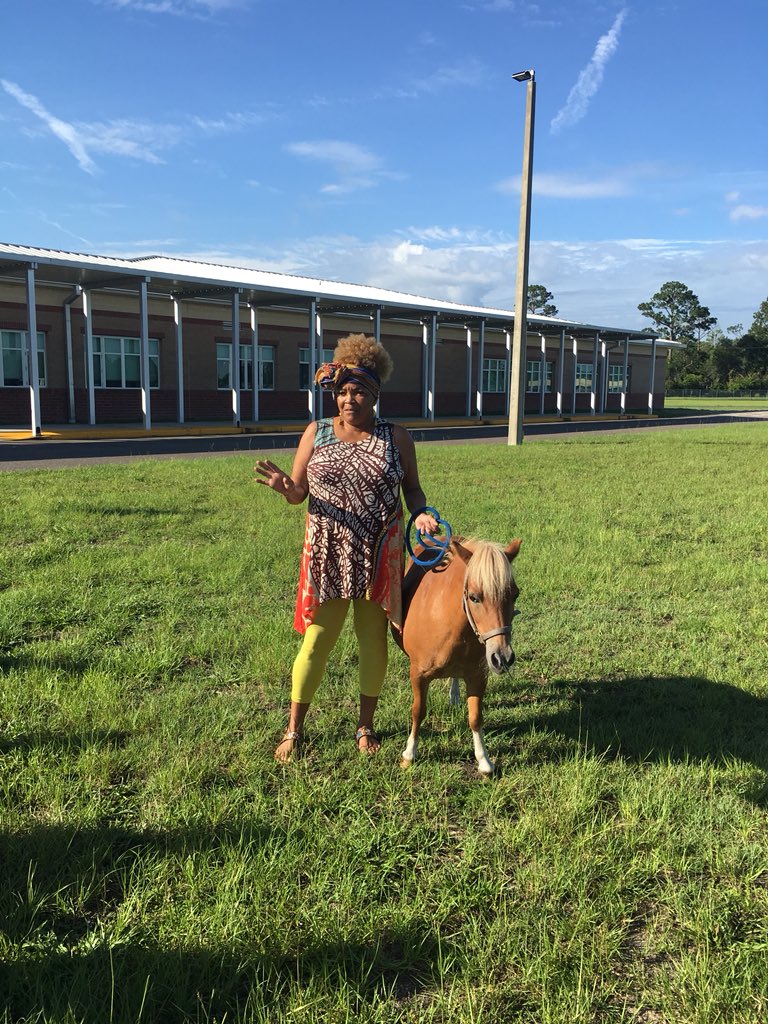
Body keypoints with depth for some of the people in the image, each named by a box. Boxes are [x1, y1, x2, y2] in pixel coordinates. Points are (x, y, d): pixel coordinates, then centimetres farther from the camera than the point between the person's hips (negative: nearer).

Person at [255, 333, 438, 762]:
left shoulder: (397, 437, 0)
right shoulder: (316, 432, 1)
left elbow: (412, 488, 6)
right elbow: (298, 492, 1)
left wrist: (421, 514, -15)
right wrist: (284, 486, -21)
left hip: (379, 556, 0)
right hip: (328, 554, 0)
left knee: (374, 637, 11)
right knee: (317, 639, 5)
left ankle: (366, 725, 29)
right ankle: (295, 729, 21)